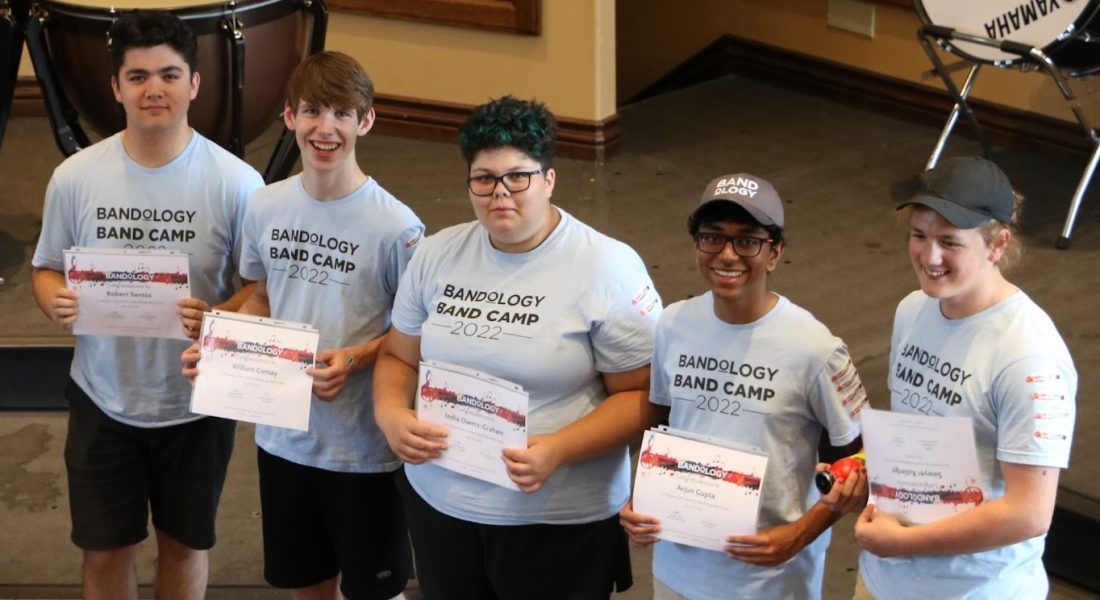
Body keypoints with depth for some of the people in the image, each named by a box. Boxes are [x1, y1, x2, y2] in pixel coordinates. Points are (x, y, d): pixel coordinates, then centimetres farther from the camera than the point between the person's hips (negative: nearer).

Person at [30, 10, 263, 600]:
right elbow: (46, 269, 4)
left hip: (197, 402, -1)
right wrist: (55, 301, -19)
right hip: (104, 400, 1)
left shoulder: (235, 181, -13)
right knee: (105, 550, 13)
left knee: (184, 545, 17)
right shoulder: (75, 176, -8)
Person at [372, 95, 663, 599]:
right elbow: (399, 356, 12)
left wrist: (556, 450, -24)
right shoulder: (437, 255, 3)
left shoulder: (606, 269, -12)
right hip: (439, 501, 4)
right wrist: (391, 414, -9)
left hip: (560, 519, -4)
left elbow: (641, 396, -12)